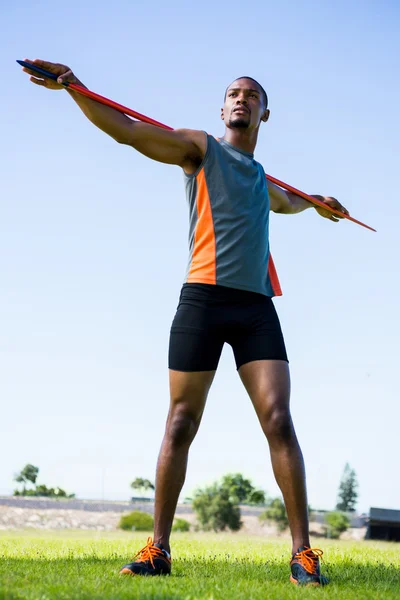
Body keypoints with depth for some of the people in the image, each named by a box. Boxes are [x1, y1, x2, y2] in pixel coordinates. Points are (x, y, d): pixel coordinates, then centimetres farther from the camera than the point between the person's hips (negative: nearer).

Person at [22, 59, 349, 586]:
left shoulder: (261, 178, 27)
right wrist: (74, 88, -12)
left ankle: (303, 552, -7)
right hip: (204, 299, -4)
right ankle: (158, 549, 4)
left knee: (279, 422, -8)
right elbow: (127, 131, -2)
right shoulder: (201, 148, 11)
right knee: (180, 426, -3)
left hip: (257, 306, 4)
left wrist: (314, 202, 64)